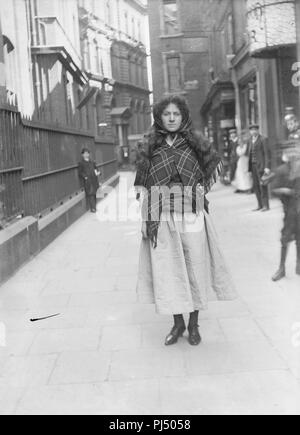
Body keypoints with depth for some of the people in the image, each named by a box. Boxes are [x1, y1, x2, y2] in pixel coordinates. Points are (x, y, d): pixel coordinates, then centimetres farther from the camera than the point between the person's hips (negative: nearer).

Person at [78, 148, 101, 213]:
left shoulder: (92, 162, 16)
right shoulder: (81, 163, 0)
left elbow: (96, 168, 21)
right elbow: (80, 172, -2)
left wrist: (98, 172, 0)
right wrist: (85, 176, -17)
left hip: (94, 180, 5)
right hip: (87, 181, -5)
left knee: (94, 194, 9)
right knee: (90, 194, -9)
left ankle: (94, 207, 18)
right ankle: (92, 208, -5)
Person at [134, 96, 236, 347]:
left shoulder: (195, 142, 4)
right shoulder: (151, 146, 5)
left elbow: (215, 165, 19)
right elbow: (144, 186, 4)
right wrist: (149, 219, -5)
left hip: (191, 215, 0)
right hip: (161, 216, 1)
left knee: (195, 267, 4)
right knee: (167, 269, 3)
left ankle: (194, 324, 18)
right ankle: (178, 323, 18)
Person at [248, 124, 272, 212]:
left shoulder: (263, 139, -7)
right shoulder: (251, 140, 15)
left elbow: (267, 153, -12)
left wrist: (267, 167, -20)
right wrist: (250, 167, 13)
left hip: (262, 165, -7)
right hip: (254, 165, 7)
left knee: (263, 185, -8)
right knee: (256, 186, 6)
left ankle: (266, 206, -3)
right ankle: (260, 206, 11)